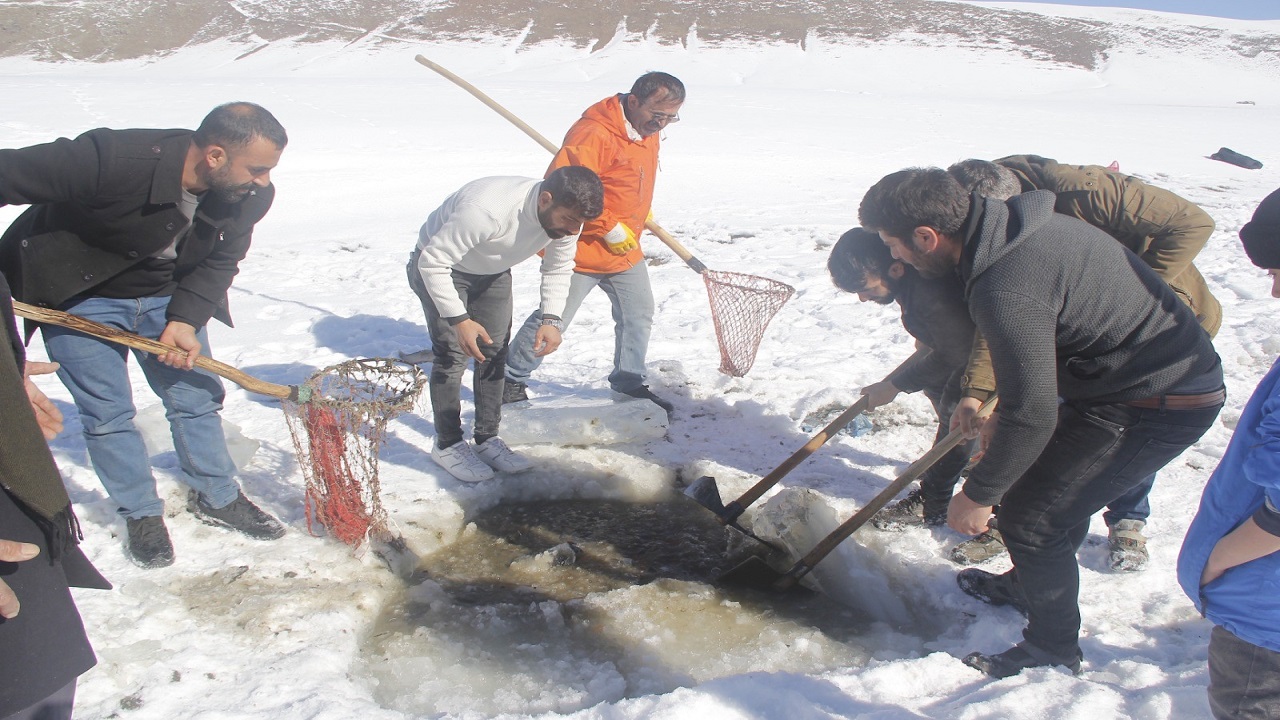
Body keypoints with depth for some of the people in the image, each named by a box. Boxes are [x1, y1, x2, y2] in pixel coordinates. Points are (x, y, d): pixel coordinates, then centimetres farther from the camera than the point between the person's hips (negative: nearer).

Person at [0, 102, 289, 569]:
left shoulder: (247, 196, -19)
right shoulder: (111, 159, -36)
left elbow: (219, 262, -7)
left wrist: (184, 320, -20)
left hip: (167, 297, 4)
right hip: (77, 296, -4)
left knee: (196, 398, 7)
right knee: (107, 413, 0)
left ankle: (218, 498, 26)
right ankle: (142, 515, 20)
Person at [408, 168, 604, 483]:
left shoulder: (566, 215, -22)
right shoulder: (487, 209, -43)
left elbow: (558, 269, -4)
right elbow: (433, 262, -32)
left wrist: (551, 319, -18)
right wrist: (459, 320, -34)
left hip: (493, 272, 6)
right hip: (439, 267, -6)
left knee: (495, 353, 5)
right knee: (452, 357, -9)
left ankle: (487, 439, 18)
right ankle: (447, 445, 7)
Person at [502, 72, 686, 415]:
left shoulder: (649, 132, 6)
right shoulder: (593, 133, -25)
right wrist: (610, 229, -25)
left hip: (626, 251, 9)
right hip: (582, 249, -8)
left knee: (639, 315, 13)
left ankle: (629, 382, 31)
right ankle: (510, 380, 18)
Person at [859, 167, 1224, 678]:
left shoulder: (1006, 291, -32)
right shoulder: (1013, 224, -1)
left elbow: (1032, 415, -27)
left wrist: (978, 495, -14)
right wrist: (999, 407, 21)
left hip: (1159, 405, -10)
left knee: (1030, 514, -2)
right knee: (1054, 486, 24)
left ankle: (1053, 649, 18)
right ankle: (1028, 584, 47)